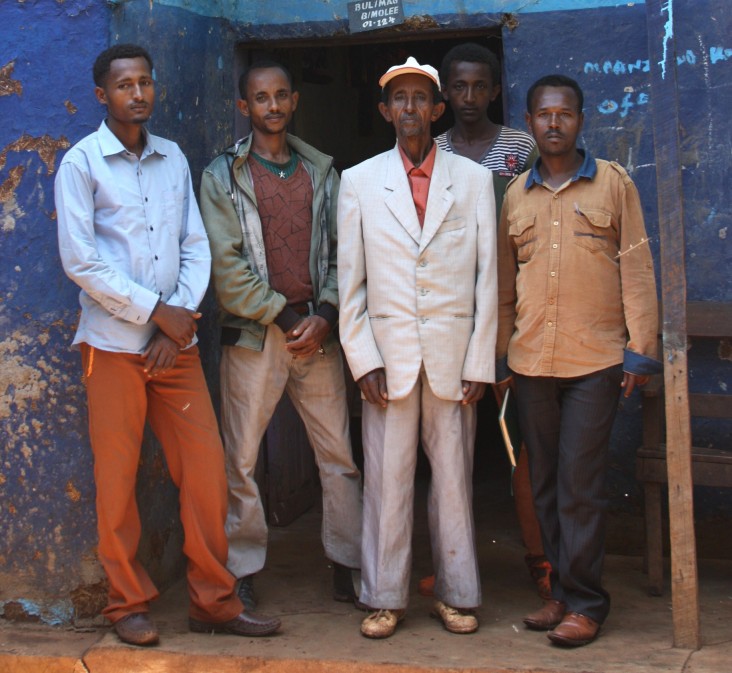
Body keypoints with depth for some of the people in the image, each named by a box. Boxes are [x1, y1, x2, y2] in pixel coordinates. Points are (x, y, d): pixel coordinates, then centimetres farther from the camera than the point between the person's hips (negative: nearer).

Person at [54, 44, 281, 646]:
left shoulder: (173, 158, 11)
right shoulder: (82, 163, -3)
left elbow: (196, 247, 9)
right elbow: (80, 259, -10)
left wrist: (182, 319, -5)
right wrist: (156, 311, -11)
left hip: (177, 341, 4)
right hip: (114, 343, -4)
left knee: (206, 470, 2)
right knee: (118, 478, 2)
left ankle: (214, 601, 13)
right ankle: (129, 604, 15)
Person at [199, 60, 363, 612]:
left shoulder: (322, 172, 13)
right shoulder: (222, 177, 3)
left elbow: (341, 251, 7)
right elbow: (227, 265, -5)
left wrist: (325, 315, -8)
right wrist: (283, 316, -11)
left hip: (318, 332, 3)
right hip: (253, 333, -2)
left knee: (339, 453, 4)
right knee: (241, 459, 1)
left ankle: (347, 564, 14)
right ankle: (242, 571, 12)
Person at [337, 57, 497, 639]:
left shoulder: (474, 180, 7)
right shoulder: (359, 182, 8)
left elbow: (487, 279, 4)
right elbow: (350, 280, 6)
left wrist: (480, 364, -2)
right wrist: (363, 361, -3)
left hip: (453, 355, 0)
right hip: (388, 355, 0)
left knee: (454, 477, 5)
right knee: (387, 479, 2)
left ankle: (457, 595, 17)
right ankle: (386, 598, 13)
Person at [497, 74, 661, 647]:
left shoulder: (613, 183, 2)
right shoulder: (516, 195, 11)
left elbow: (636, 271, 0)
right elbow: (505, 283, 14)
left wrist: (640, 350, -5)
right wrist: (500, 355, 12)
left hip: (595, 360, -4)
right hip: (531, 362, 4)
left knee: (580, 485, -5)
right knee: (546, 485, 9)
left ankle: (584, 603, 4)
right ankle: (562, 589, 20)